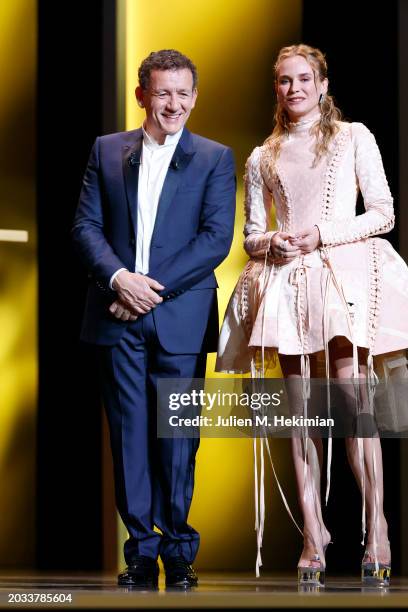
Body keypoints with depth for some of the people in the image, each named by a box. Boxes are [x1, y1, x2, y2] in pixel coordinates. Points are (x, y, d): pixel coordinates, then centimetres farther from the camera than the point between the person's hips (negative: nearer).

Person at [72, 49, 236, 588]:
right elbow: (86, 225, 7)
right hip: (119, 318, 2)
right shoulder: (107, 151, 12)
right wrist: (118, 277, -11)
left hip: (180, 316, -2)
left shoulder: (215, 159, 5)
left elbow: (217, 238, -4)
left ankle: (178, 551, 8)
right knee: (130, 434, 2)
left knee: (176, 436, -1)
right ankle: (141, 550, 8)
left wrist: (155, 287, -12)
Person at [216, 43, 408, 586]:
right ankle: (313, 532, 3)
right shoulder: (263, 159, 17)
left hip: (345, 273, -3)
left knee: (351, 397, -14)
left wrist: (322, 233, -7)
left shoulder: (354, 138, 9)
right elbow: (252, 236, 19)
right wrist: (270, 242, -5)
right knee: (302, 409, 0)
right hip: (288, 282, 3)